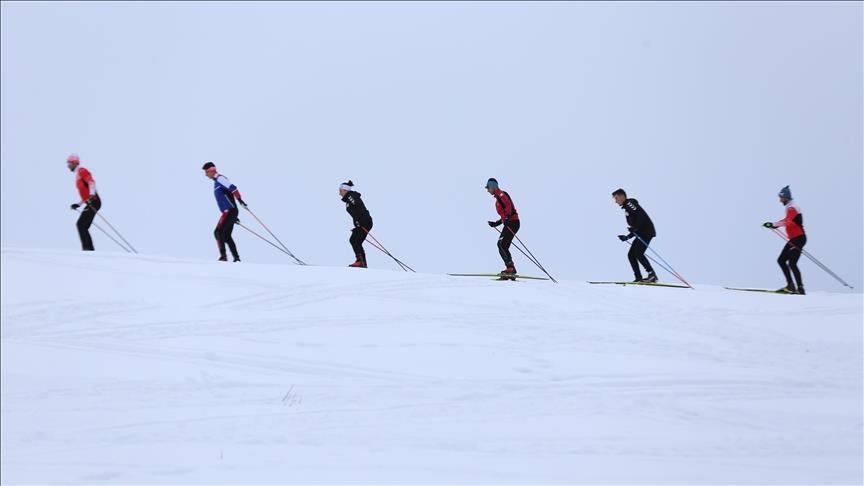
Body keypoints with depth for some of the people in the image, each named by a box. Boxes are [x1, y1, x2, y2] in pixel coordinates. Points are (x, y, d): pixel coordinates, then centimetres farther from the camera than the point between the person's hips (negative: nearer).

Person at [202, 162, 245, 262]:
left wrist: (240, 200, -32)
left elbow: (232, 188, -21)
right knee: (226, 235, 10)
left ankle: (223, 256, -20)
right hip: (229, 212, 10)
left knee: (218, 232, -13)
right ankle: (236, 257, 10)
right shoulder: (216, 182, 24)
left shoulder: (219, 178, -6)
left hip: (230, 211, -10)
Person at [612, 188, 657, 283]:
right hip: (641, 234, 10)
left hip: (647, 231, -10)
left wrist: (635, 228, -26)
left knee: (638, 253, -18)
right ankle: (638, 278, -1)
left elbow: (641, 215, -20)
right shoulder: (627, 208, 25)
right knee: (631, 255, 4)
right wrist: (627, 237, 19)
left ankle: (652, 275, -17)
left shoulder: (630, 203, -4)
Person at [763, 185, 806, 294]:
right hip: (793, 239, 10)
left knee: (792, 263, -15)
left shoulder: (792, 208, -15)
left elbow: (788, 221, -33)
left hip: (798, 239, -10)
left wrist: (773, 224, -38)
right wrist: (775, 225, 19)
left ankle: (800, 288, -14)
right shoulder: (790, 207, 16)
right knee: (781, 260, 9)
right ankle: (790, 285, 9)